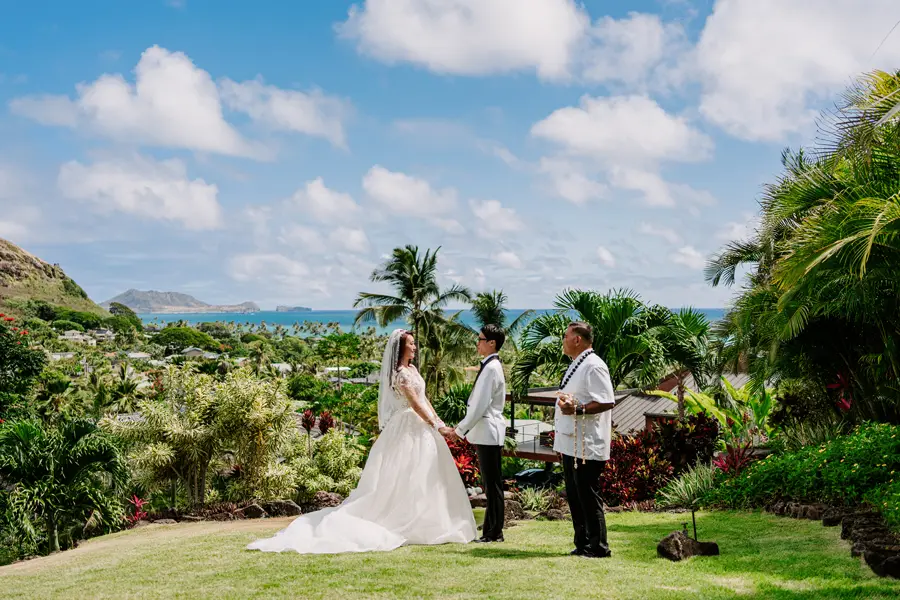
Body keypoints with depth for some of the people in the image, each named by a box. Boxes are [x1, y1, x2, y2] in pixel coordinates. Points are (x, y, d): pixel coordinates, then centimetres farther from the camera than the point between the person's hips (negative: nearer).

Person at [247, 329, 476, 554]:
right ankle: (409, 527, 1)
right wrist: (435, 426, -16)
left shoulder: (412, 369, 14)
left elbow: (424, 398, 17)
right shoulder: (400, 373, -15)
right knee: (409, 479, -5)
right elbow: (415, 404, -19)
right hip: (409, 427, -9)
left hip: (420, 426, 9)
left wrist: (439, 420, 12)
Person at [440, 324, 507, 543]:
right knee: (490, 484, 12)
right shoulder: (490, 366, 14)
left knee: (492, 484, -4)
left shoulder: (491, 368, -16)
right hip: (485, 433, 10)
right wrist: (461, 429, 16)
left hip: (488, 433, -10)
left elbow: (480, 406, -19)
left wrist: (459, 430, -13)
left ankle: (494, 533, 2)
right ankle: (491, 531, 18)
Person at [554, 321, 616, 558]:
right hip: (570, 444, 10)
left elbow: (607, 402, -22)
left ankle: (598, 548, 5)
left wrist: (578, 410, -26)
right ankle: (582, 545, 23)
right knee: (574, 497, 14)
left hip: (587, 447, -10)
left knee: (589, 497, -4)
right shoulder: (576, 366, 17)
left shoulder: (593, 366, -15)